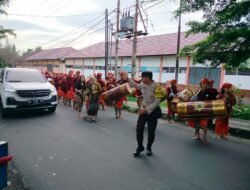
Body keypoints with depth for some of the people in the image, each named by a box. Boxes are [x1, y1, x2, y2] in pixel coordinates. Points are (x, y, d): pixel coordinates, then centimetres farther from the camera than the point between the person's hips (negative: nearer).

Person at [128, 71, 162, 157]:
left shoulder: (157, 87, -20)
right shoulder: (143, 85, -2)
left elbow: (157, 102, -22)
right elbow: (135, 85, 21)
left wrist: (146, 110, -25)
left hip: (152, 112, -5)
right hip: (143, 110, 5)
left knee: (151, 131, 8)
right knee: (139, 129, 4)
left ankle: (149, 148, 31)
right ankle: (140, 147, 23)